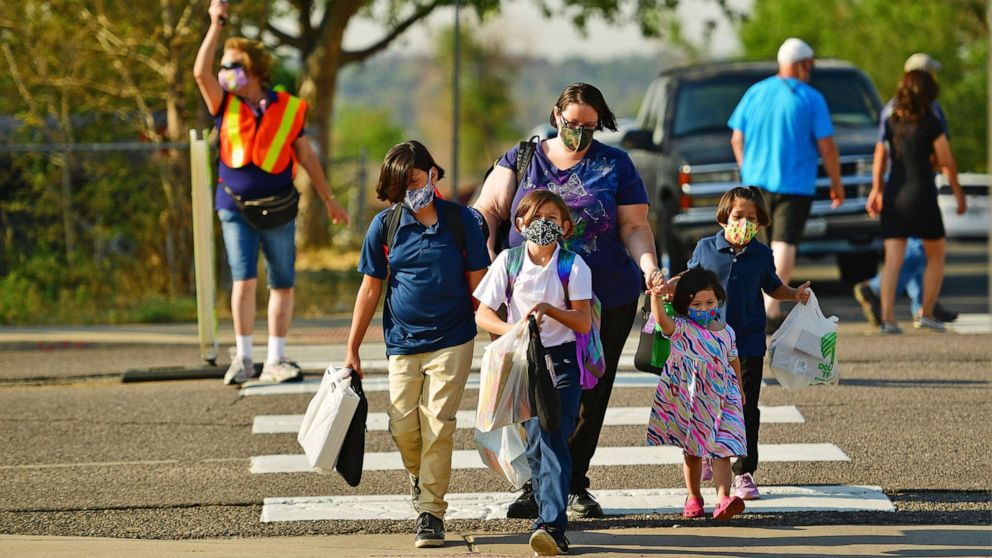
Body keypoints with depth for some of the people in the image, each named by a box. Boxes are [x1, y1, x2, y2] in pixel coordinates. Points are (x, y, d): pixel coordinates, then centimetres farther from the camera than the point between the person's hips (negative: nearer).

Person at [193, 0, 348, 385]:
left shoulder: (287, 109, 3)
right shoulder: (225, 105, 5)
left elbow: (306, 156, 10)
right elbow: (201, 72, -11)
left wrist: (328, 199, 12)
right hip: (235, 207, -1)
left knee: (282, 284, 2)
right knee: (244, 279, -10)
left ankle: (275, 360, 9)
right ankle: (243, 358, -3)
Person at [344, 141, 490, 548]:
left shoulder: (461, 221, -3)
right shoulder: (385, 225, 0)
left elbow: (477, 284, 3)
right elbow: (370, 289, 7)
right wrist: (352, 350, 8)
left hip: (452, 341, -2)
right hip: (403, 343, 2)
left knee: (438, 425, -9)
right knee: (404, 427, 0)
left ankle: (431, 511, -1)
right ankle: (418, 474, 34)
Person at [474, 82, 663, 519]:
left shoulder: (616, 165, 7)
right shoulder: (522, 161, 8)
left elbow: (634, 226, 3)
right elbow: (487, 212, 6)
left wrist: (648, 266, -15)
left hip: (606, 300, 1)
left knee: (590, 396, 5)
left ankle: (575, 486, 17)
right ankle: (535, 486, 4)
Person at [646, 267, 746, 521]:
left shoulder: (725, 332, 6)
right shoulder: (681, 329, -6)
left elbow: (734, 361, 19)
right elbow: (662, 321, -28)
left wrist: (740, 391, 28)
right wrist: (656, 299, -47)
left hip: (721, 399, 1)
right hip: (689, 402, -1)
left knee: (721, 450, -13)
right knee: (692, 452, 12)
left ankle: (723, 500, -24)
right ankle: (694, 498, 27)